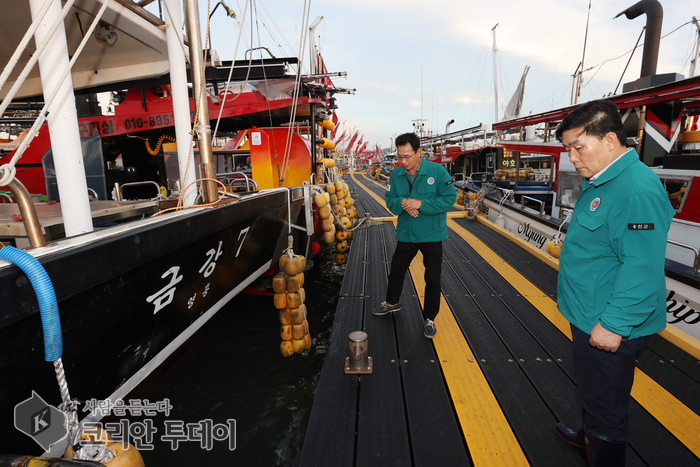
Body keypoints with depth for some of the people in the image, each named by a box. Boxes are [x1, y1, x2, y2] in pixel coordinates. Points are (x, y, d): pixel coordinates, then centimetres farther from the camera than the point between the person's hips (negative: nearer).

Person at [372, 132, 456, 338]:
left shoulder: (437, 171, -15)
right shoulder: (396, 174, -3)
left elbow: (449, 198, -16)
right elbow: (389, 199, 2)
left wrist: (420, 203, -25)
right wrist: (403, 204, -21)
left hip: (431, 235, -3)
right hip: (406, 234, 4)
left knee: (433, 278, 4)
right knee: (396, 270, 19)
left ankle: (429, 319, 23)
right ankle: (392, 302, 46)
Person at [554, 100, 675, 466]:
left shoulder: (638, 190, -25)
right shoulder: (599, 181, 8)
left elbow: (642, 269, -28)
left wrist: (613, 325, -25)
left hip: (608, 328, -10)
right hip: (587, 317, 10)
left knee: (605, 407, 8)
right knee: (590, 392, 29)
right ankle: (588, 437, 52)